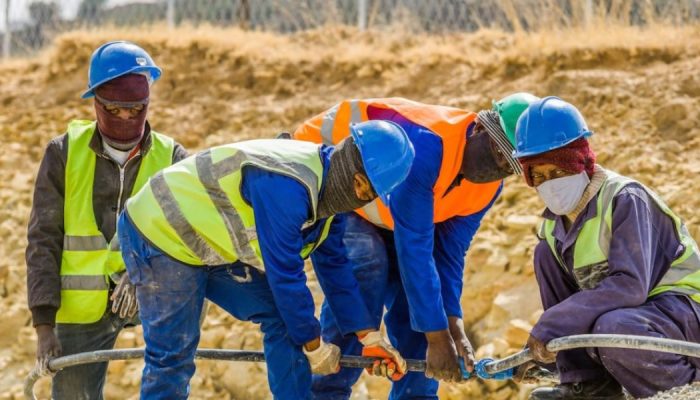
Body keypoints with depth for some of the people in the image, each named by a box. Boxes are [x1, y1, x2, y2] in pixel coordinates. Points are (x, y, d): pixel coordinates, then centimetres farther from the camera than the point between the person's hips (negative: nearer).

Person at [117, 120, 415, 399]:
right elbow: (284, 273, -28)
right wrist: (314, 347, -17)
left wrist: (370, 338, 3)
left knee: (283, 316, 4)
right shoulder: (285, 184, -34)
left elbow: (334, 265, 5)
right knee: (173, 355, -8)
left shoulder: (327, 187, -3)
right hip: (160, 236, -9)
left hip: (209, 244, 10)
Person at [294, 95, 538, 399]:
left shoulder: (488, 186, -13)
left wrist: (453, 328, -22)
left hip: (378, 209, 8)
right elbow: (413, 248, -40)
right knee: (366, 263, -29)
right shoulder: (425, 144, -40)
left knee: (415, 296, -6)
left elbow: (448, 254, -10)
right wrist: (438, 338, -38)